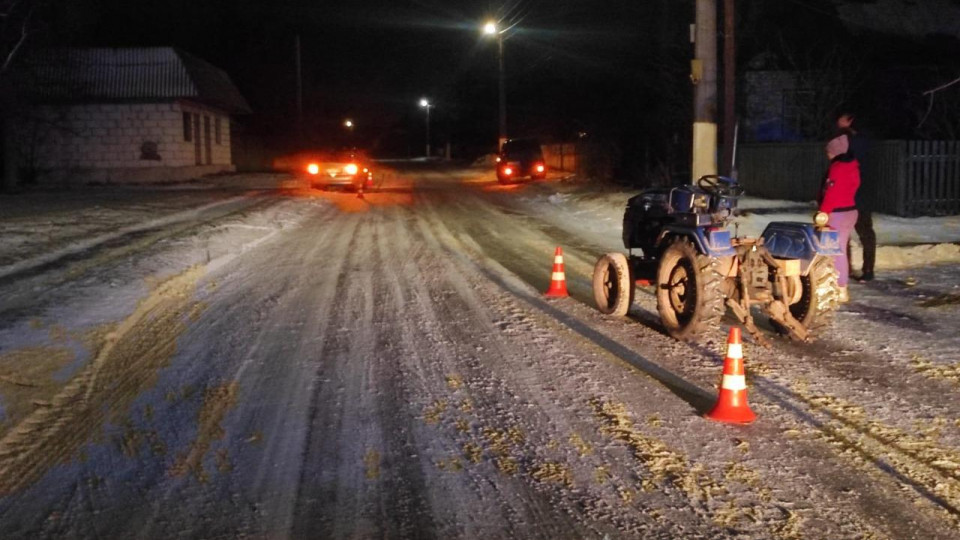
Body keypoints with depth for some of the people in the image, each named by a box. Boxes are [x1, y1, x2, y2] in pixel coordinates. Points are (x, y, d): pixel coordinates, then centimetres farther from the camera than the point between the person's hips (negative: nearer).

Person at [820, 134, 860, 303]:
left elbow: (831, 194, -21)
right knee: (841, 250, 15)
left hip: (838, 213, -10)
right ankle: (841, 287, 21)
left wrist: (822, 212, -17)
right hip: (849, 210, 10)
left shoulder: (838, 167, -17)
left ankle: (841, 291, -3)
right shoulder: (852, 165, 11)